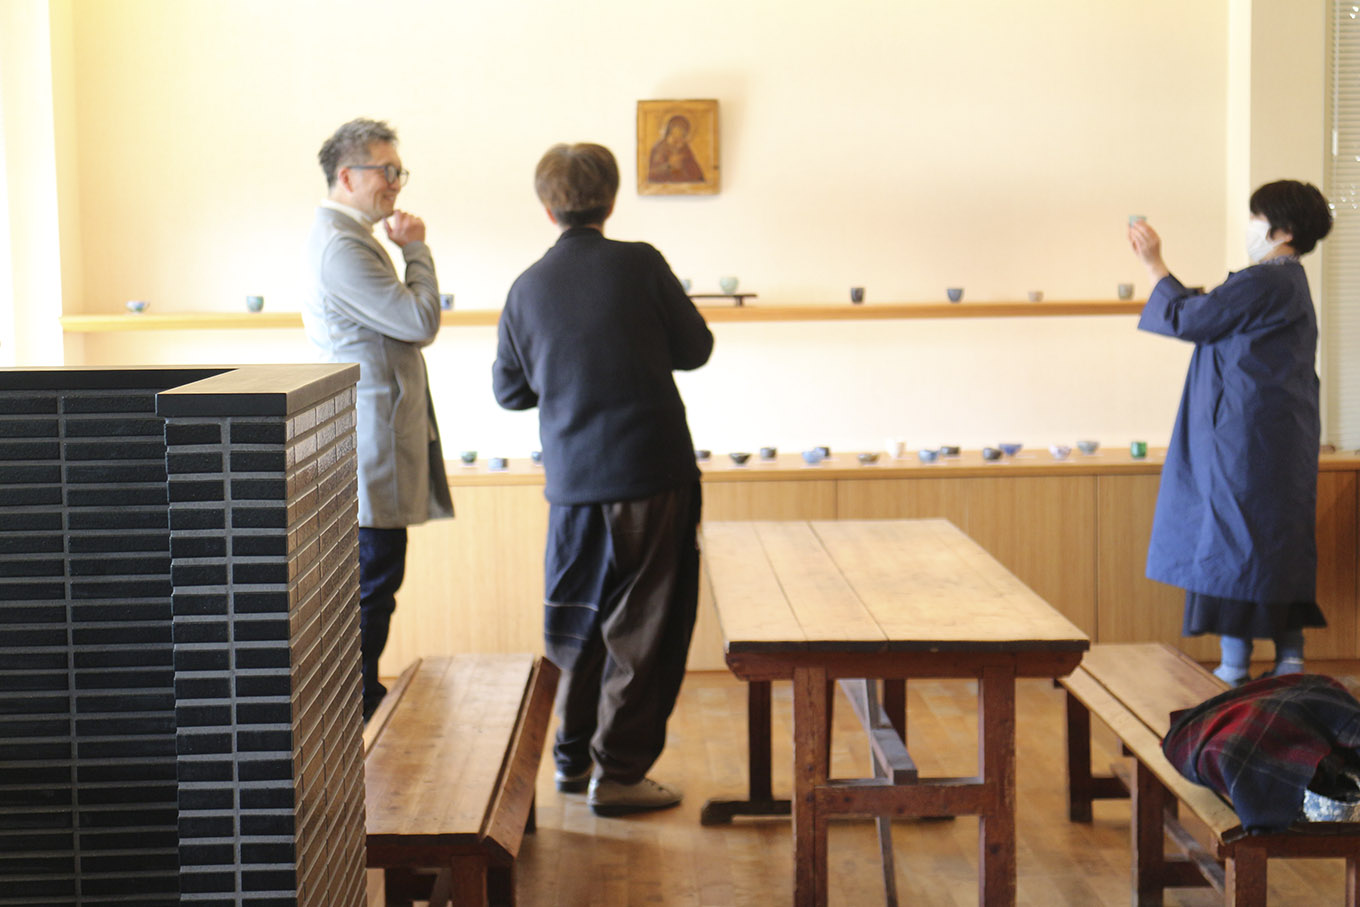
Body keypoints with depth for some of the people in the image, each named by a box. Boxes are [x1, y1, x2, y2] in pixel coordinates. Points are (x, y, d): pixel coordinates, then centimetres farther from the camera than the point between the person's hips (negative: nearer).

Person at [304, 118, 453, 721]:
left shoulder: (338, 237, 17)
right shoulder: (343, 246, -19)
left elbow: (317, 324, 28)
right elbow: (421, 321, -21)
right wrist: (416, 249, -8)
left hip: (365, 433, 11)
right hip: (372, 438, -11)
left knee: (369, 576, 16)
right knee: (374, 577, -5)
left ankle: (359, 695, 25)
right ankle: (361, 710, 1)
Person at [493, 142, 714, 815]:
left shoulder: (527, 288, 2)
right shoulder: (640, 265, -7)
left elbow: (509, 391, 12)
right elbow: (695, 349, 3)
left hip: (571, 481, 4)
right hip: (651, 471, -4)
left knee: (580, 619, 18)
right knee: (645, 626, 3)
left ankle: (573, 755, 27)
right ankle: (619, 772, 5)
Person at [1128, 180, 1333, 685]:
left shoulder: (1264, 283, -16)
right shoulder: (1287, 282, 15)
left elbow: (1185, 318, -12)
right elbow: (1204, 313, 19)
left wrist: (1153, 264, -1)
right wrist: (1154, 264, 21)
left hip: (1245, 437, -10)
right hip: (1281, 438, 10)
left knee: (1233, 542, -4)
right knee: (1281, 542, 10)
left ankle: (1235, 663, 0)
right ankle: (1289, 657, 13)